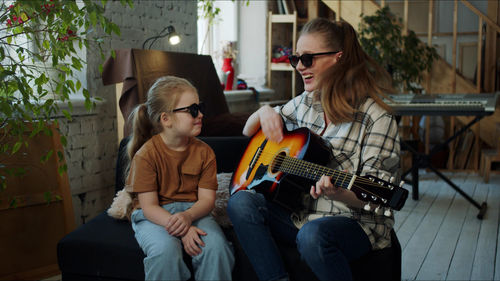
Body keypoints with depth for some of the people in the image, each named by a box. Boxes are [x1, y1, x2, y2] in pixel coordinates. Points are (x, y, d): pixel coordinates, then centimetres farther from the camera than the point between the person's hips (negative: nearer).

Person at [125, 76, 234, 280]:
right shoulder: (146, 154, -10)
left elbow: (207, 199, -2)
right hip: (155, 217, -2)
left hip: (192, 212, 3)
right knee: (165, 249, -35)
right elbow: (149, 207, -12)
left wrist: (187, 217, -25)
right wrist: (182, 230, -26)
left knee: (216, 246, -28)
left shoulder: (203, 152, 1)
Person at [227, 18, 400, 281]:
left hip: (357, 222, -6)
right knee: (241, 202, -17)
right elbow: (248, 133, 23)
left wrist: (338, 193, -35)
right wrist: (264, 113, 0)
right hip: (301, 212, 6)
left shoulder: (376, 118, -11)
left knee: (312, 235, -37)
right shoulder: (305, 103, 9)